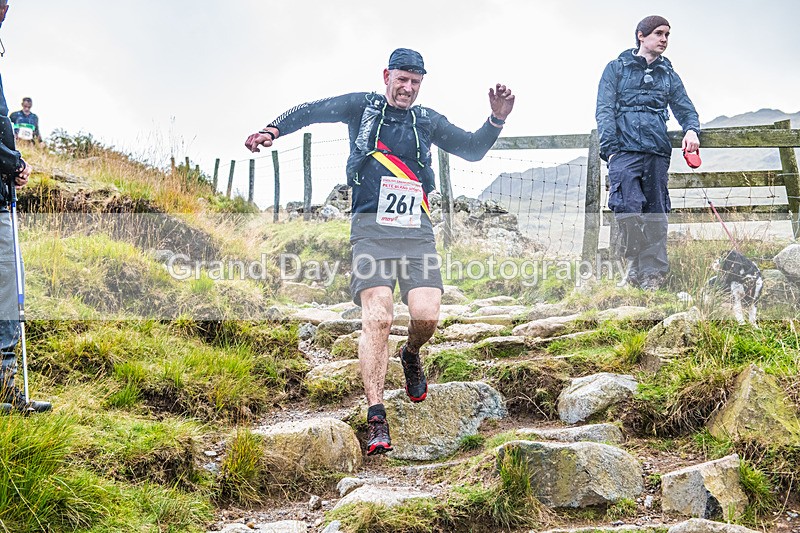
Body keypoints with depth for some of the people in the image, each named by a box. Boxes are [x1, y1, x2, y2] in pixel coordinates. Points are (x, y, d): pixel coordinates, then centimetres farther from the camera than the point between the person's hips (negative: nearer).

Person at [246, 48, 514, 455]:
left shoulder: (427, 121, 19)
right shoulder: (363, 106, 12)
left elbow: (473, 150, 22)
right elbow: (313, 111, 5)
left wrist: (497, 119, 5)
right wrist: (273, 129, -12)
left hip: (416, 230, 3)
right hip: (371, 227, -2)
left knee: (426, 315, -15)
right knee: (377, 318, -16)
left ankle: (411, 356, 22)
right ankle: (377, 422, -13)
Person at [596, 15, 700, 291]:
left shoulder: (669, 76, 21)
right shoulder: (616, 68, 11)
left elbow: (686, 109, 18)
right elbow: (605, 110, 3)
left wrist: (691, 129, -7)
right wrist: (611, 149, -10)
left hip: (658, 154, 4)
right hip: (625, 151, -4)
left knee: (656, 215, 0)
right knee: (629, 209, -19)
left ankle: (652, 275, 2)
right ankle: (634, 263, -1)